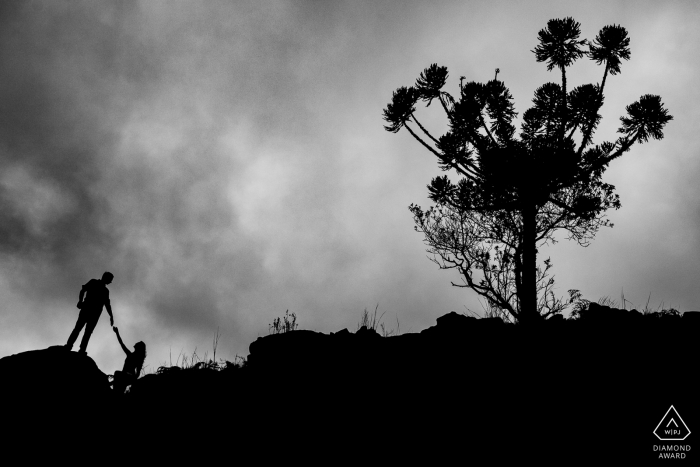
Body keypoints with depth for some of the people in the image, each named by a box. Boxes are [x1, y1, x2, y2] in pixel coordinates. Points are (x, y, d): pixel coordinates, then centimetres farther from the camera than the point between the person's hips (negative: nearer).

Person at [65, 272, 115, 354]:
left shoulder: (106, 291, 29)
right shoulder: (93, 282, 17)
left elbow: (107, 305, 25)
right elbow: (83, 290, 2)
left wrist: (111, 316, 13)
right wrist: (80, 300, -16)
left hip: (96, 312, 3)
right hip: (87, 307, -3)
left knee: (88, 331, -11)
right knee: (78, 327, -15)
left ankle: (82, 350, -23)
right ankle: (68, 345, -23)